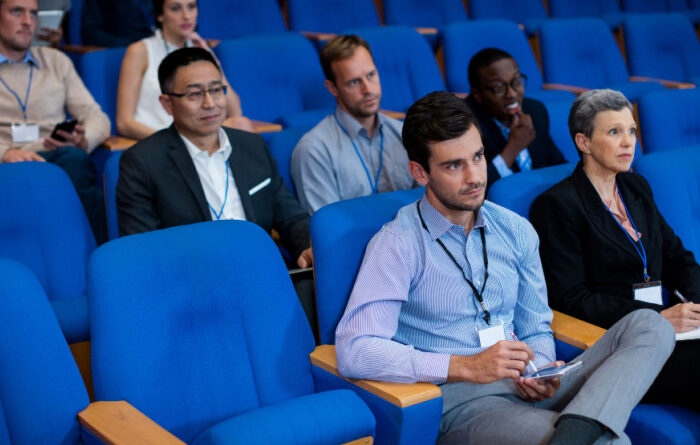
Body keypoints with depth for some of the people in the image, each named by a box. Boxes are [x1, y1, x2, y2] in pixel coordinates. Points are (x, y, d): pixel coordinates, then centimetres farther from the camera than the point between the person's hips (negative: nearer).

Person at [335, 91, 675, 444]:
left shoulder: (516, 231, 15)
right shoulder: (399, 244, -5)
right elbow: (354, 352, -16)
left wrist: (541, 371, -3)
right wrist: (467, 367, -20)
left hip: (524, 390, 8)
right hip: (459, 402, -8)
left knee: (648, 325, -18)